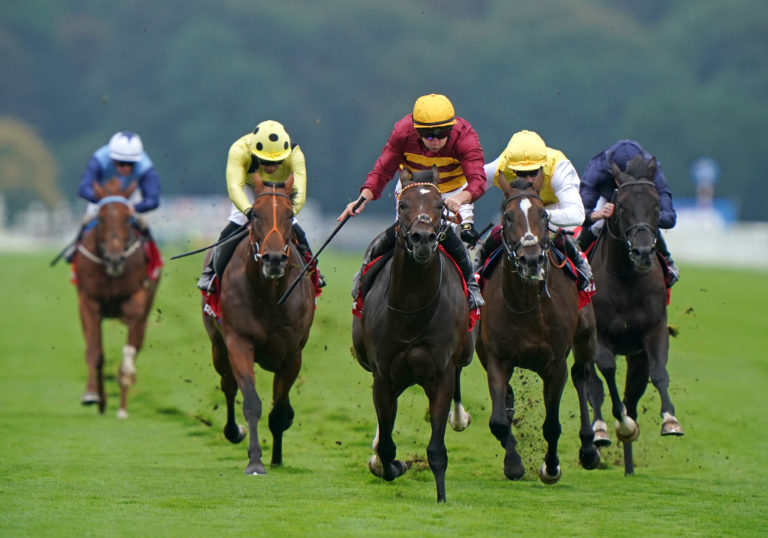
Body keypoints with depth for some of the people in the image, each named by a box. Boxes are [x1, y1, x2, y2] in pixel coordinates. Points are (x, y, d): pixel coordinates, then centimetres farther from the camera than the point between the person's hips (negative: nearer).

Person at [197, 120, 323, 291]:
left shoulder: (295, 155, -37)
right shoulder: (239, 150, -41)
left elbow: (299, 193, -43)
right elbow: (234, 188, -50)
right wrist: (248, 211, -67)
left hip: (280, 188, 1)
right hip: (248, 185, -1)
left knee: (292, 227, -12)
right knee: (237, 222, -21)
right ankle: (212, 271, -5)